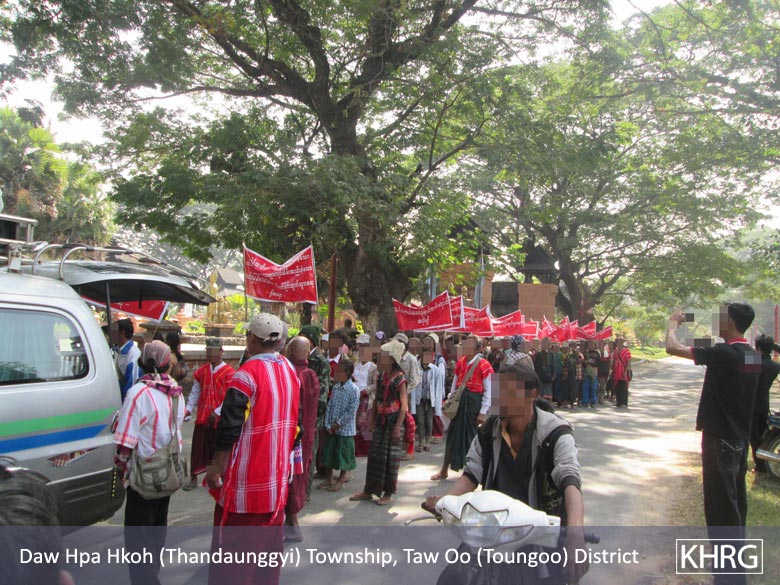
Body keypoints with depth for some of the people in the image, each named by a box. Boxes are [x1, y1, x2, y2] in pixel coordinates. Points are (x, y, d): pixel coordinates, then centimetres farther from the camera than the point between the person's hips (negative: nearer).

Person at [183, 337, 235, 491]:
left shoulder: (229, 373, -10)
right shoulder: (201, 371, 7)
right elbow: (195, 393, 12)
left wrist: (217, 413, -19)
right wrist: (188, 409, 0)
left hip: (219, 420, -4)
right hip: (202, 418, 4)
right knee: (198, 448, 9)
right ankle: (194, 479, 22)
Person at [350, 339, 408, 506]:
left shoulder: (399, 379, -12)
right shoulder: (381, 376, 7)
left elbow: (404, 405, -13)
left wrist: (398, 426, -17)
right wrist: (372, 419, 12)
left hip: (393, 422, -6)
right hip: (380, 421, 6)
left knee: (391, 457, 3)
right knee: (374, 456, 10)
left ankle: (388, 494, 14)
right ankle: (368, 491, 20)